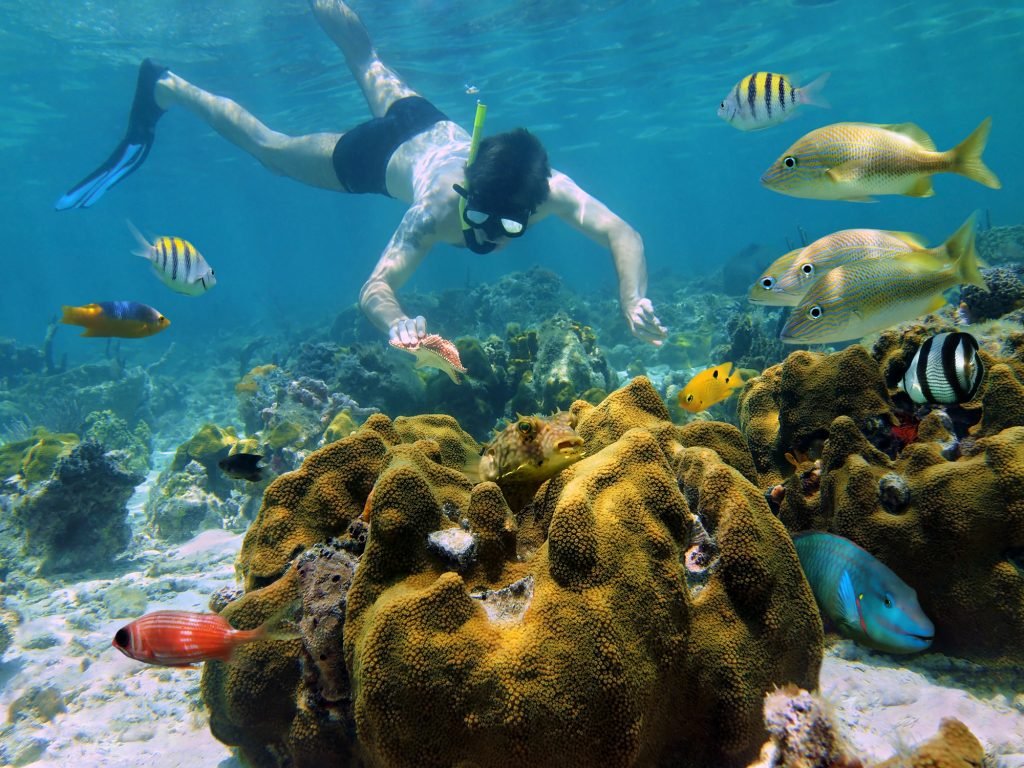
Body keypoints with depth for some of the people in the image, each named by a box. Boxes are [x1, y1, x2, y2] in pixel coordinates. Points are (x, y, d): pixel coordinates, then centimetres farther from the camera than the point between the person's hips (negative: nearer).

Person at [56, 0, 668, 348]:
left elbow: (623, 233, -42)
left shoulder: (549, 188, -39)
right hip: (382, 153, -4)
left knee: (368, 63, 32)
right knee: (268, 145, 16)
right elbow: (376, 287, -49)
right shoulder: (439, 207, -46)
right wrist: (398, 323, -71)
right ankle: (165, 90, 36)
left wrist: (636, 302, -59)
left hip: (434, 126, 4)